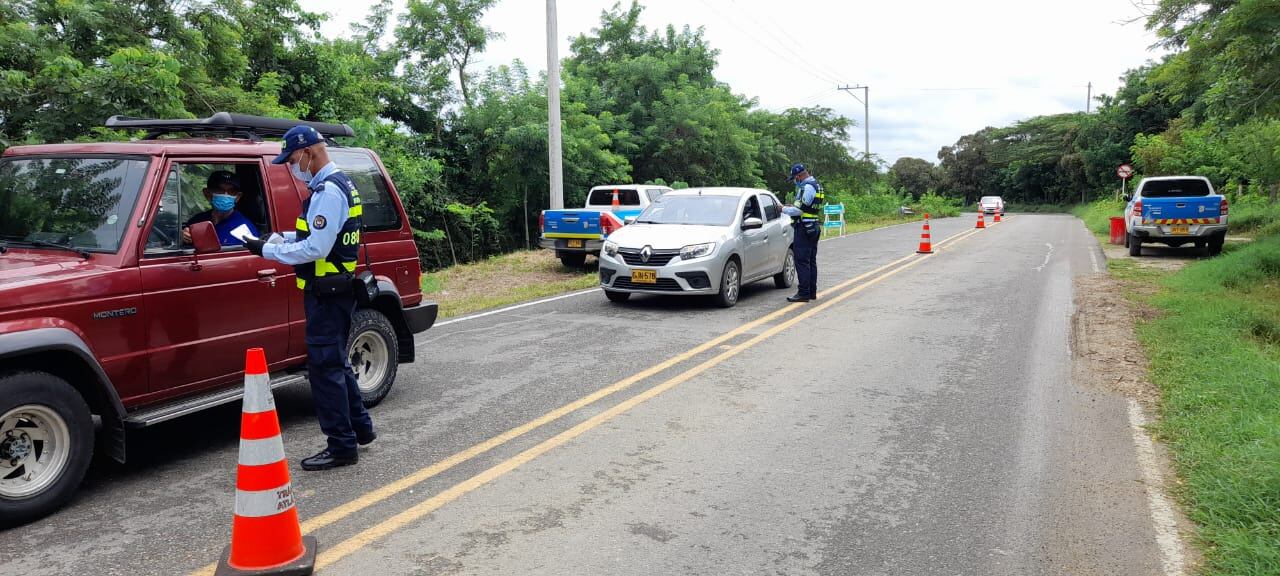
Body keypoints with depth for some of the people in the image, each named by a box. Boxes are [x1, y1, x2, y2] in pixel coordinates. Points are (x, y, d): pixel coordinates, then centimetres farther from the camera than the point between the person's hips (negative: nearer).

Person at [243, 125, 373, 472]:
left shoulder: (328, 191, -18)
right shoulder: (339, 185, 14)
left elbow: (316, 248, -23)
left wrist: (267, 251, -14)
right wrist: (283, 237, 8)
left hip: (327, 294, -11)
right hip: (334, 290, 11)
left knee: (325, 366, -6)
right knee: (336, 362, 19)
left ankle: (342, 446, 0)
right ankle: (360, 428, 30)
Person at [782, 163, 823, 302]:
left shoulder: (807, 187, -16)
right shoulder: (816, 185, 17)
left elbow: (799, 210, -19)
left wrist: (784, 209, -7)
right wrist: (794, 206, 13)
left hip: (804, 227, -11)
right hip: (814, 227, 11)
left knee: (802, 261, -8)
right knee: (811, 261, 13)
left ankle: (803, 293, -9)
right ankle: (812, 292, 19)